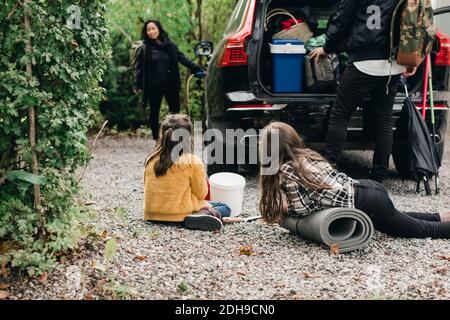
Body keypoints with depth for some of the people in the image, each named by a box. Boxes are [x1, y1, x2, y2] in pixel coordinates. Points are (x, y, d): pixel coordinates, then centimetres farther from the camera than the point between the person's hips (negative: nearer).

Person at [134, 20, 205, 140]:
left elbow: (182, 58, 3)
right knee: (154, 113, 8)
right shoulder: (145, 49, -1)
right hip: (154, 87, -1)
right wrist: (137, 84, -10)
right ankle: (156, 138, 18)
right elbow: (139, 67, -2)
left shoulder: (169, 45, 2)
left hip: (171, 85, 1)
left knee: (175, 111, 3)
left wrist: (196, 69, -4)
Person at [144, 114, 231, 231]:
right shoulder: (193, 162, -14)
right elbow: (201, 194, -5)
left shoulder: (151, 160, -1)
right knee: (225, 208, 13)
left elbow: (148, 190, 9)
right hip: (181, 215, -6)